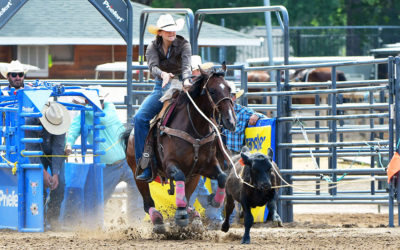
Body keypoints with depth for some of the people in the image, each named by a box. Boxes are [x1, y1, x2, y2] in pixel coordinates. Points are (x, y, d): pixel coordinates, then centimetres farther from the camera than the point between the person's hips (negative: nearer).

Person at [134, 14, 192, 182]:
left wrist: (186, 80, -42)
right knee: (140, 118, -16)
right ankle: (146, 167, -13)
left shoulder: (183, 45, -5)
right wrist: (163, 74, -39)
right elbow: (153, 66, -15)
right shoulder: (153, 47, 2)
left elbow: (186, 65, -20)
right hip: (161, 87, 3)